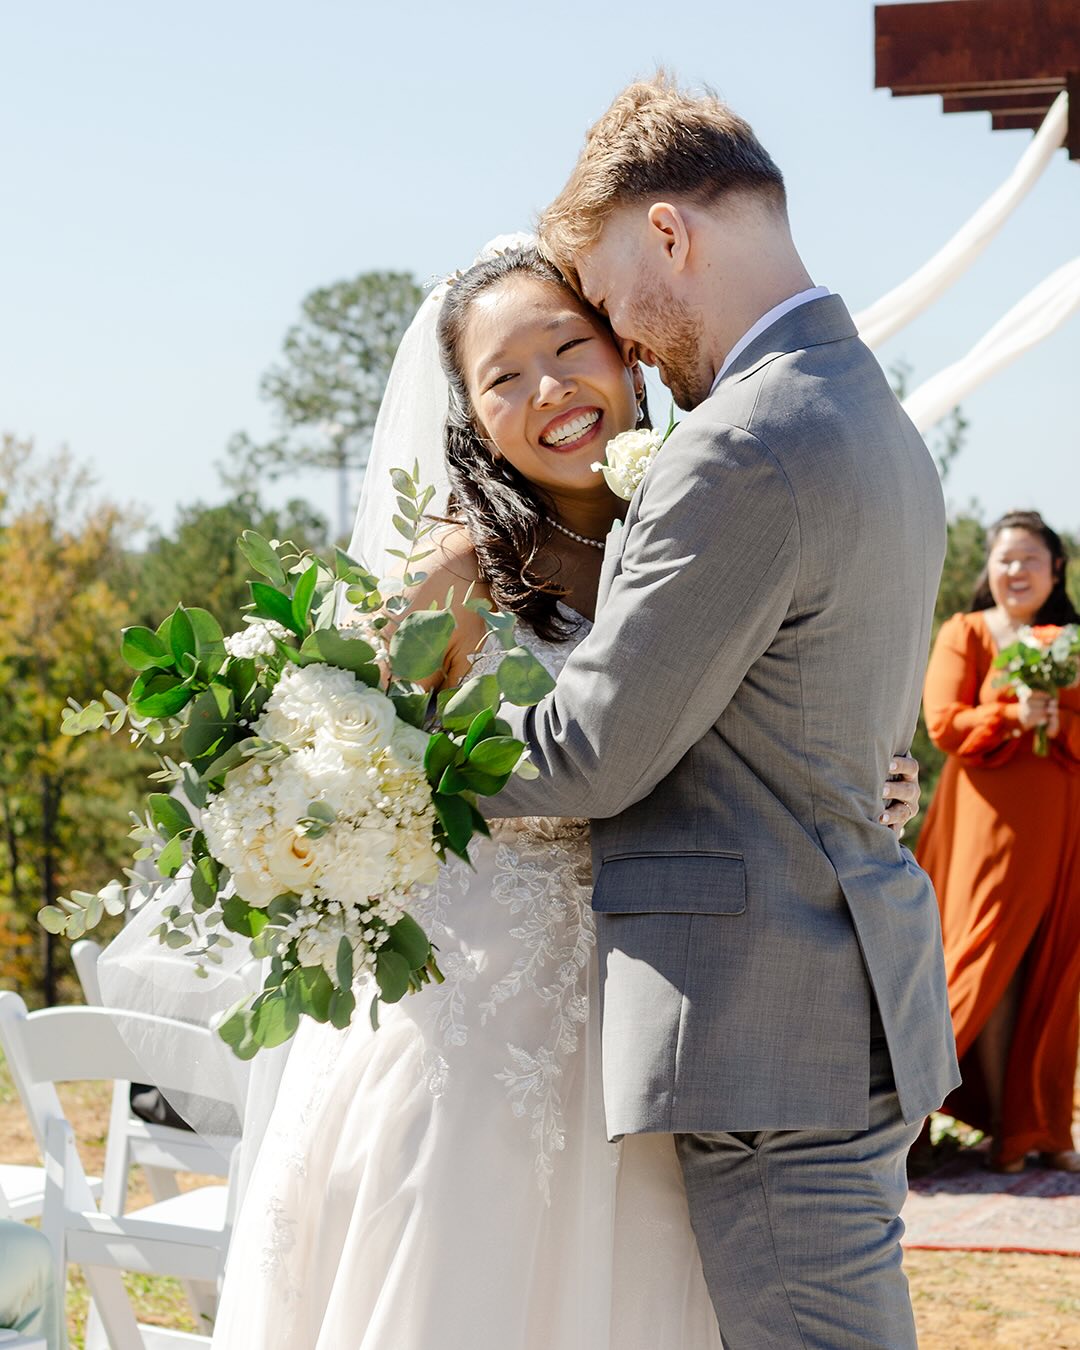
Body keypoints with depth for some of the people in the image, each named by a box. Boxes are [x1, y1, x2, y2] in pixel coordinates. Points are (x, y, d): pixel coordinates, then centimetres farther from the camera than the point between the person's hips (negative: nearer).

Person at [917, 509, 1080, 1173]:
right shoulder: (965, 634, 5)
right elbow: (943, 720, -6)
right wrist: (1015, 716, -19)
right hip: (995, 820, -3)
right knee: (995, 970, -4)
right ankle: (1004, 1127, 3)